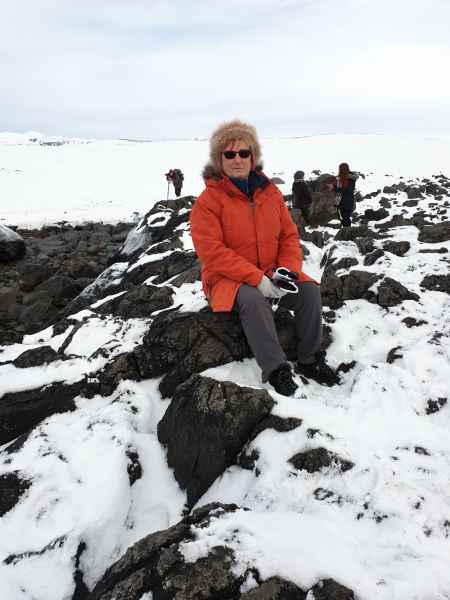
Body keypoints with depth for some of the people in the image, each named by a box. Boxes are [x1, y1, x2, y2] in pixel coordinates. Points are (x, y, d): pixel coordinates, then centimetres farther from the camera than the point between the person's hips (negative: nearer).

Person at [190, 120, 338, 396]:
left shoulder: (270, 192, 6)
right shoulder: (207, 201, -11)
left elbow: (289, 235, 8)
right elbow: (212, 252, -19)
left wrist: (288, 270, -12)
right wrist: (256, 278, -26)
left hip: (271, 273, 5)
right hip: (229, 278, -5)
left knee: (309, 289, -16)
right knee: (253, 299, -35)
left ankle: (310, 360, -1)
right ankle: (276, 370, -25)